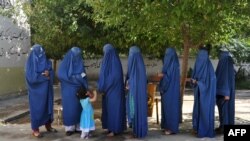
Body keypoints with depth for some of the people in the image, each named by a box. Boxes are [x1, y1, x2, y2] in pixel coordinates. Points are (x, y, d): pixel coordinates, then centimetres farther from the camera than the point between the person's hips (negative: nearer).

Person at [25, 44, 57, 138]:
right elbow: (31, 77, -17)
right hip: (36, 90, -6)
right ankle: (35, 129, 10)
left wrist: (48, 73, -19)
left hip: (46, 89, 6)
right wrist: (44, 76, -15)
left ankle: (48, 126, 25)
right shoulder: (31, 62, -8)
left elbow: (52, 73, 4)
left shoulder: (46, 61, 8)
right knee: (37, 108, 0)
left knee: (48, 106, 11)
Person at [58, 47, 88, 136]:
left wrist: (86, 88, -6)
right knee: (69, 108, -1)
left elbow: (83, 76, 9)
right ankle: (69, 128, 9)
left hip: (79, 90, 4)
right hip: (68, 91, -4)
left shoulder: (80, 63, 7)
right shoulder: (64, 64, -6)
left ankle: (78, 127, 12)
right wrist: (78, 77, -17)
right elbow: (61, 75, -16)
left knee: (79, 108, 4)